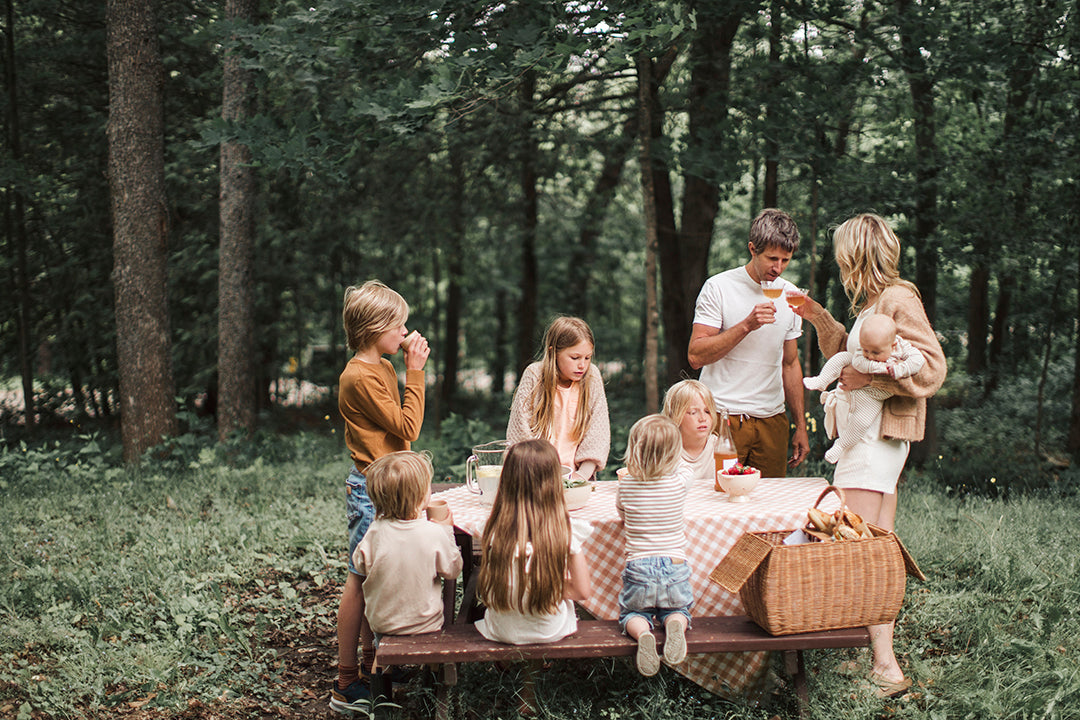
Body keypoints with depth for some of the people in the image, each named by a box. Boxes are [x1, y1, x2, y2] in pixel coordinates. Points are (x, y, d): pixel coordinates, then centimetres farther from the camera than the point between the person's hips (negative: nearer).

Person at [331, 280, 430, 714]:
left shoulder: (383, 369, 13)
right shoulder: (360, 377, -18)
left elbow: (404, 423, 16)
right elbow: (407, 428, -17)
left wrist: (413, 370, 12)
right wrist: (415, 372, -13)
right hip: (371, 489, -9)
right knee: (361, 581, -4)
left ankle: (369, 664, 22)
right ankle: (346, 685, 3)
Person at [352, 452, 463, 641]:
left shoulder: (376, 531, -15)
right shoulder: (435, 533, -21)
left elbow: (359, 565, 2)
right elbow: (452, 570, -6)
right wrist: (447, 530, 4)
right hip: (425, 625, -3)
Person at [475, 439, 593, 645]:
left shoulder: (494, 529, -14)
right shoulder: (565, 530, -17)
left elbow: (484, 589, -1)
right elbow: (583, 591, -10)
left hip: (502, 632, 0)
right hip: (551, 632, 0)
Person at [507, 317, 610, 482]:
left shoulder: (592, 377, 2)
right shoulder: (533, 376, -4)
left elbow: (597, 432, 3)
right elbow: (520, 432, -5)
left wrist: (582, 475, -8)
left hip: (576, 472, 2)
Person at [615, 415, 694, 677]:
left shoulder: (627, 484, -7)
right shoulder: (679, 480, -7)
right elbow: (682, 466, 21)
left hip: (638, 567, -1)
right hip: (675, 567, 1)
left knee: (631, 613, 17)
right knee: (677, 610, 22)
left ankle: (642, 632, -18)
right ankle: (675, 624, -14)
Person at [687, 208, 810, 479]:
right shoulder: (719, 287, -5)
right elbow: (696, 356, -12)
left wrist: (801, 425, 16)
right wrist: (746, 325, -20)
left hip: (772, 420, 5)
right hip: (723, 416, -4)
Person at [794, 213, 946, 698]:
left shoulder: (898, 299, -12)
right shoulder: (875, 301, 18)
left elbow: (931, 368, -18)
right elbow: (851, 355, 32)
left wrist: (871, 378, -21)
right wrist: (819, 319, 25)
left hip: (877, 434, -10)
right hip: (868, 434, 10)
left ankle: (885, 667, -13)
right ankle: (882, 654, 17)